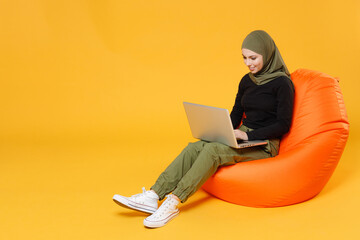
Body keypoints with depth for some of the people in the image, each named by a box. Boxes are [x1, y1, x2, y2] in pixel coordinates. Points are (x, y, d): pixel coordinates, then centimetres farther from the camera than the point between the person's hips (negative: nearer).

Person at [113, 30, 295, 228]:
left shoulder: (282, 83, -8)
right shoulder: (247, 81, 13)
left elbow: (283, 124, -12)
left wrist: (248, 135, -19)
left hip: (264, 144, -6)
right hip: (243, 138, 6)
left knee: (213, 150, -32)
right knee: (195, 147, -20)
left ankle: (173, 203, -35)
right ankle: (152, 197, -30)